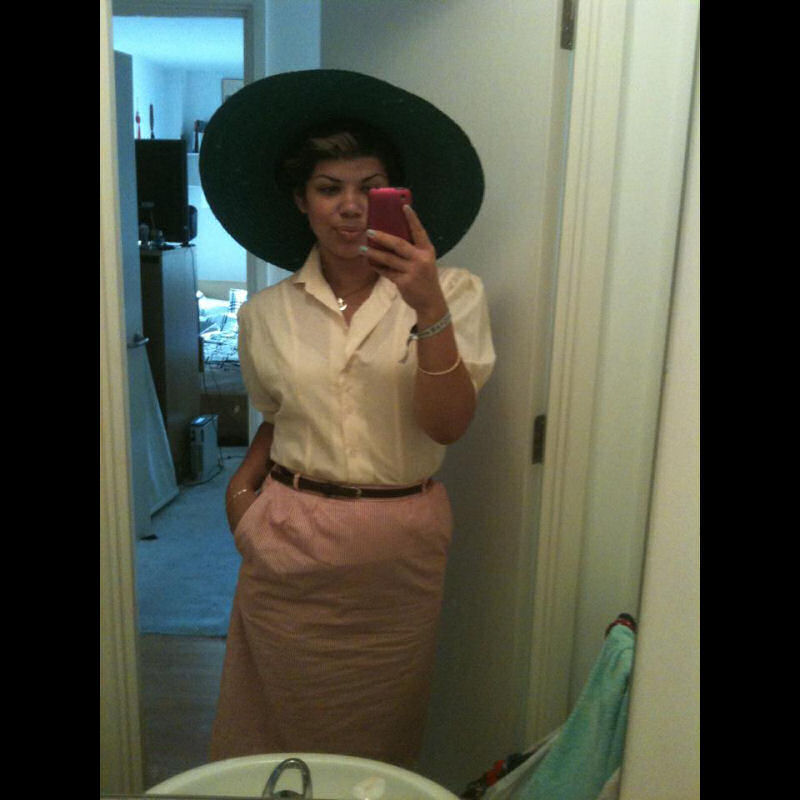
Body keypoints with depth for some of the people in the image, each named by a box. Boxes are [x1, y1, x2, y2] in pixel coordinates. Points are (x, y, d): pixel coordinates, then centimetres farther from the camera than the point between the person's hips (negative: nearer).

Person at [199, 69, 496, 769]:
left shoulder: (453, 293, -6)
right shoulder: (268, 314, 2)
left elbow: (448, 425, -16)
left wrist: (430, 310, -28)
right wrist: (242, 481, -1)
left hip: (399, 546, -1)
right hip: (291, 541, 2)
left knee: (380, 741, 16)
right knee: (279, 731, 14)